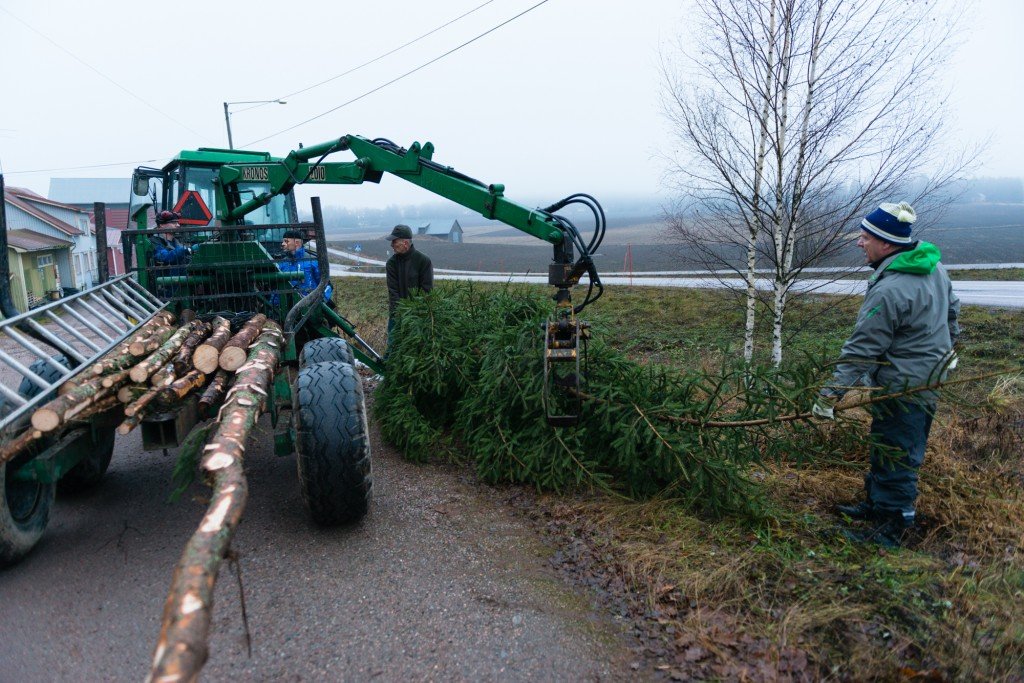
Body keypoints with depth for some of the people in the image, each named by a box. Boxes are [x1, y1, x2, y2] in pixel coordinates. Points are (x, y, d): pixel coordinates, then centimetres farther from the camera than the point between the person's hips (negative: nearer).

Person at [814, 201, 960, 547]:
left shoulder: (888, 292, -26)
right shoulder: (934, 266, 4)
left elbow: (861, 351, -24)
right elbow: (952, 309, 20)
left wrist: (830, 395, -18)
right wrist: (945, 346, 36)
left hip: (903, 388, -10)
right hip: (930, 373, 10)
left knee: (894, 456, 0)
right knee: (885, 446, 21)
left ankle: (891, 526, 11)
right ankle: (876, 503, 35)